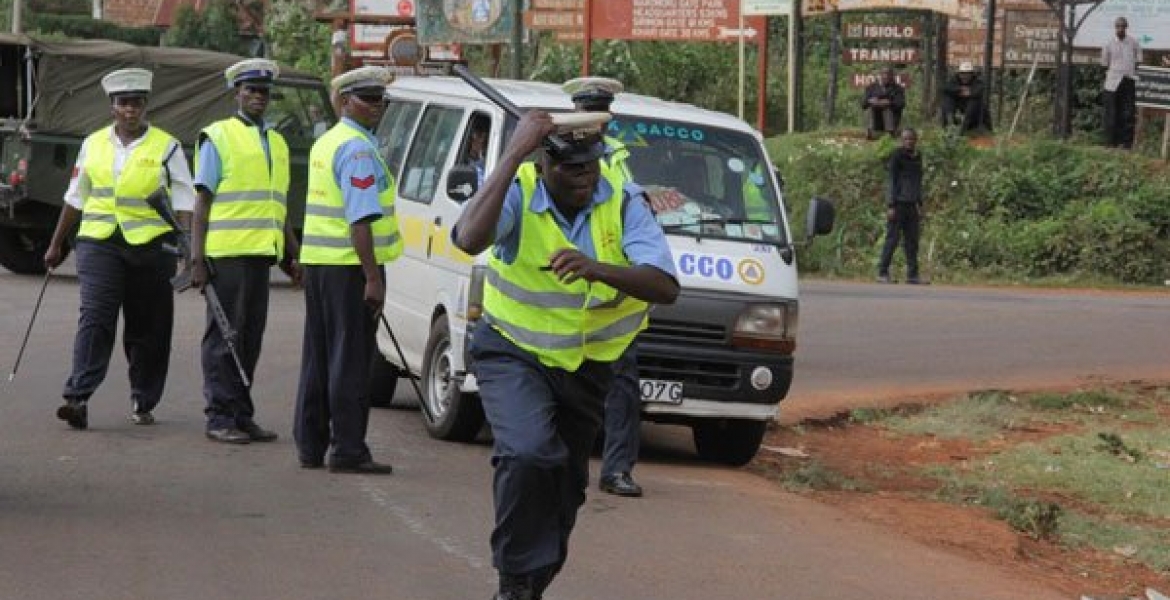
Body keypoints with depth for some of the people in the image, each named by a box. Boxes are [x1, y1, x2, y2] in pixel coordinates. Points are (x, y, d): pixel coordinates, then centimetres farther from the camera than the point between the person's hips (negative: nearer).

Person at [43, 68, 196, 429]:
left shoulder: (166, 147, 2)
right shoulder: (94, 144, 10)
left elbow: (183, 202, 0)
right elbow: (76, 198, 18)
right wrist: (56, 244, 19)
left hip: (150, 246, -1)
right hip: (99, 242, 1)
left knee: (148, 328, 5)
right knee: (95, 318, -13)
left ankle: (143, 403, 17)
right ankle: (78, 398, -21)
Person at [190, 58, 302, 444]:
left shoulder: (277, 143, 19)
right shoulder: (218, 137, -1)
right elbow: (202, 200, -5)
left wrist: (292, 254, 20)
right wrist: (197, 259, -12)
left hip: (261, 253, 6)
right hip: (226, 253, -6)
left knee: (250, 338, 9)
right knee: (224, 336, -3)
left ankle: (242, 416, 14)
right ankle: (221, 418, -1)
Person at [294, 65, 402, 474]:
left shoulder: (325, 143, 19)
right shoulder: (358, 149, -13)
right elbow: (360, 219, -19)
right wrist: (373, 278, -20)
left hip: (317, 262, 10)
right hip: (349, 266, -10)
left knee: (319, 358, 14)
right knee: (350, 360, -6)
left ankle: (311, 446, 19)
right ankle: (348, 452, -5)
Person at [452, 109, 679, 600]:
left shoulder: (623, 203, -13)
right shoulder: (516, 192, -18)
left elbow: (665, 288, -24)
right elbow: (470, 239, -39)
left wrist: (598, 269, -42)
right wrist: (513, 154, -38)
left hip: (588, 366, 4)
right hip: (513, 354, -4)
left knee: (565, 485, 15)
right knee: (529, 453, -29)